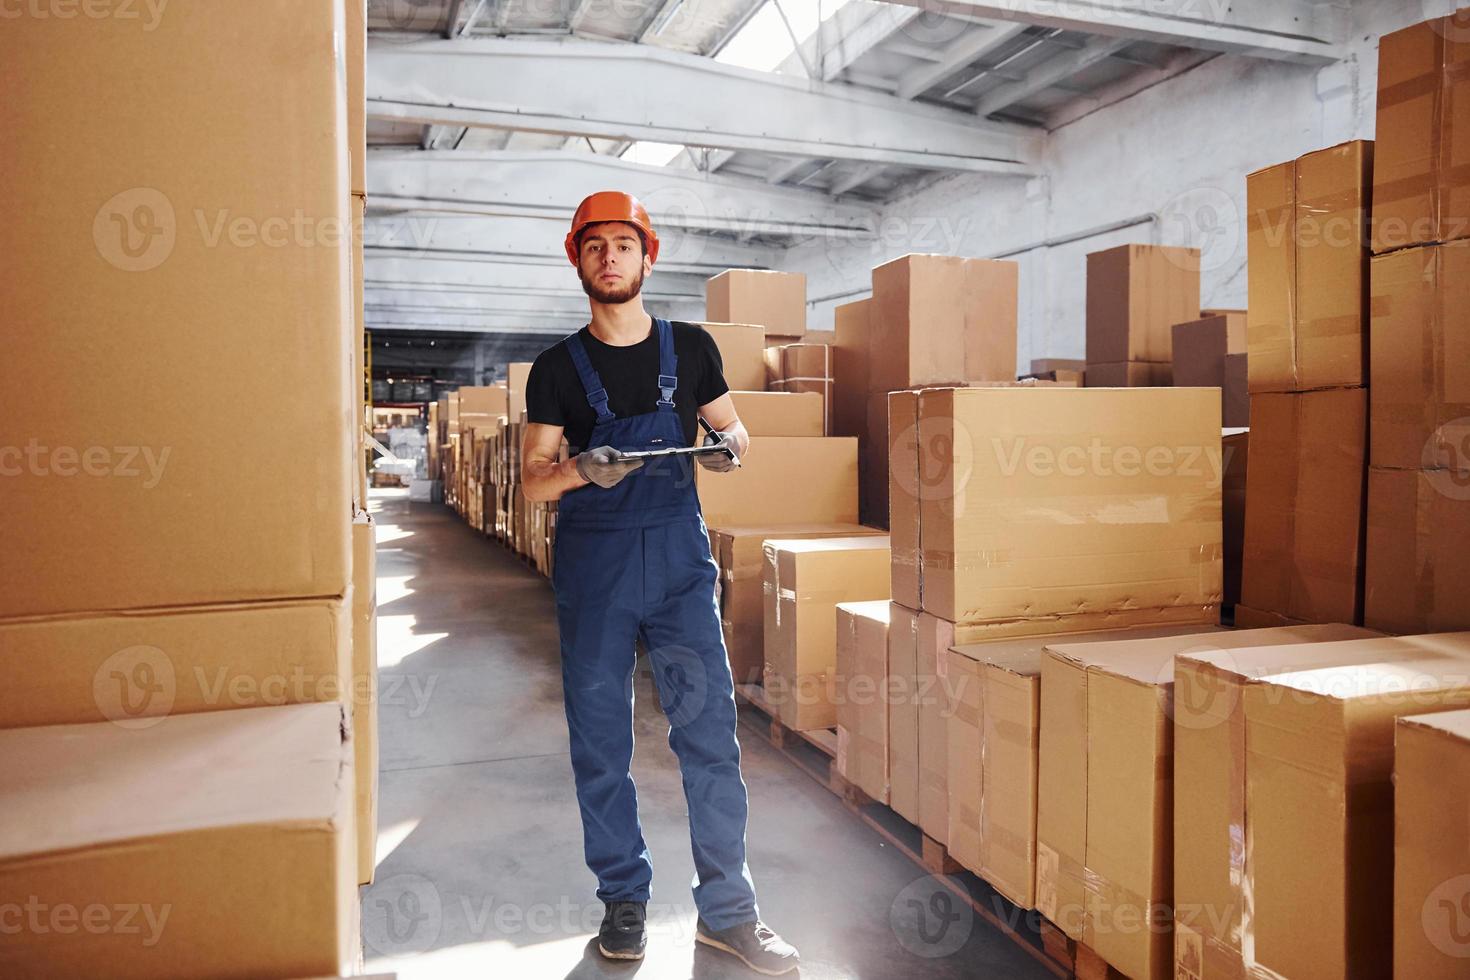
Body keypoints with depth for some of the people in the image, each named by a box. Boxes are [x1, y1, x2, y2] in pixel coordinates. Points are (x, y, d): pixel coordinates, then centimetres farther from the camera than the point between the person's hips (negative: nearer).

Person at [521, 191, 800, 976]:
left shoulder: (690, 348, 5)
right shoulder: (558, 368, 1)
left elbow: (731, 428, 15)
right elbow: (533, 481, 0)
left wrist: (728, 445, -9)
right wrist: (582, 469, -22)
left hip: (679, 556, 1)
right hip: (592, 563, 0)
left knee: (710, 728, -1)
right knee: (600, 740, 6)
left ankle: (726, 910, 12)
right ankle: (624, 898, 24)